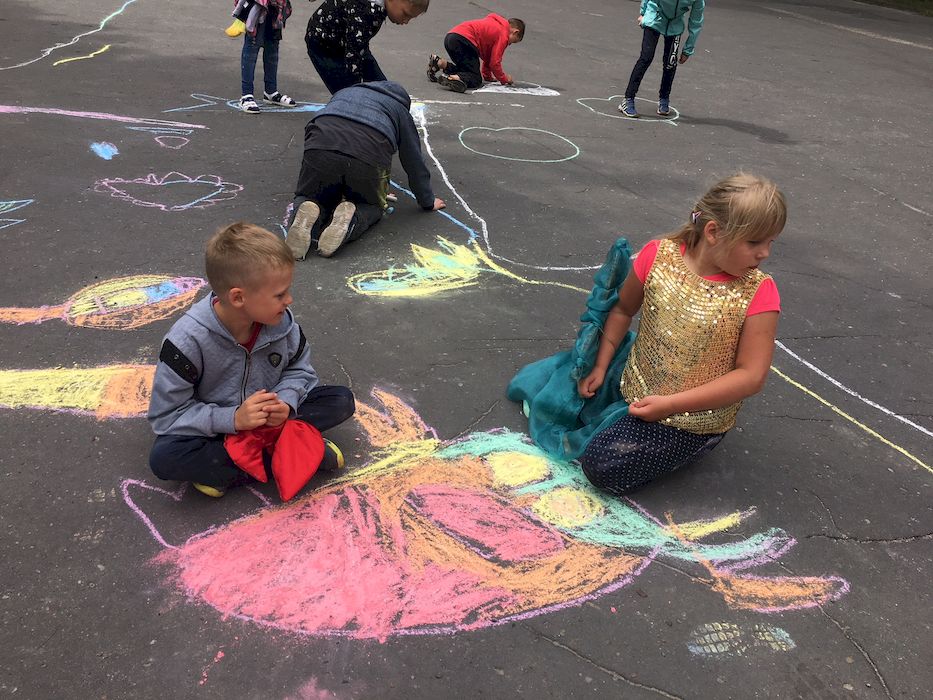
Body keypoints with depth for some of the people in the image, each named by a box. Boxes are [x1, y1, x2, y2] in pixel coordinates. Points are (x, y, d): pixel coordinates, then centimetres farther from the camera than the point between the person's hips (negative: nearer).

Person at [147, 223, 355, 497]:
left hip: (270, 417, 4)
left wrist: (285, 403, -24)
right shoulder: (188, 339, -26)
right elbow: (166, 415, -21)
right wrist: (233, 419, -32)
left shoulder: (280, 320, -17)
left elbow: (299, 369, -1)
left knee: (341, 400, -13)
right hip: (218, 427, -3)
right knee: (162, 457, -32)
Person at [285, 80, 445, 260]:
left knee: (306, 198, 26)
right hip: (369, 156, -2)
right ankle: (351, 218, -10)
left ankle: (308, 217, -10)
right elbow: (414, 162, 30)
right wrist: (428, 203, 41)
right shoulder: (401, 110, 32)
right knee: (372, 207, 25)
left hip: (320, 145, 2)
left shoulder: (344, 92, 40)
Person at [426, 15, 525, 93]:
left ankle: (439, 62, 10)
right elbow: (495, 63, -2)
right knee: (476, 80, -8)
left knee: (466, 69, 23)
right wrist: (504, 79, 13)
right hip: (463, 40, -9)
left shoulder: (495, 26, 27)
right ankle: (453, 78, -34)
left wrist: (487, 76, 37)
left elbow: (488, 56, 32)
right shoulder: (503, 35, 1)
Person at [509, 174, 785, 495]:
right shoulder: (659, 255, -13)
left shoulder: (758, 293, -20)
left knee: (604, 467, -17)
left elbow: (751, 376, -19)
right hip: (630, 384, 4)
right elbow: (623, 309, 6)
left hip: (690, 420, -4)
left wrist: (670, 404, -22)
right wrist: (600, 366, 1)